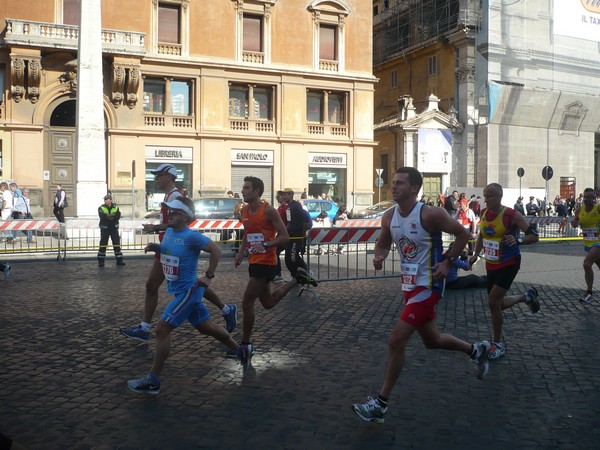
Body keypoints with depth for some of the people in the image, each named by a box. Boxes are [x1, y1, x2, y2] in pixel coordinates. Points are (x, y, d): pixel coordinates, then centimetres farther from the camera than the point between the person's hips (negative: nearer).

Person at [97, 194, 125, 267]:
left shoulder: (116, 208, 5)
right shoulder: (101, 208, 1)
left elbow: (118, 216, -12)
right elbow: (102, 216, -18)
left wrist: (108, 216, -22)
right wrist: (113, 216, -21)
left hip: (114, 228, 2)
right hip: (104, 228, -1)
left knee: (117, 243, 3)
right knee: (103, 244, -2)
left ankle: (119, 260, 9)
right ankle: (101, 261, 5)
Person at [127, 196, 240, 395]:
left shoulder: (191, 236, -20)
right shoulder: (168, 232, 5)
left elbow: (216, 250, -17)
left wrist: (208, 276, -16)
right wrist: (156, 247, 2)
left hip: (188, 290, -9)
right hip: (179, 290, 9)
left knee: (162, 329, -11)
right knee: (206, 327, 20)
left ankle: (153, 381, -2)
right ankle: (239, 350, 39)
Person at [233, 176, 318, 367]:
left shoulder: (269, 211, -14)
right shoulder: (244, 211, 8)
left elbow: (284, 237, -13)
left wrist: (265, 245, -27)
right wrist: (241, 252, 9)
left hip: (266, 263, -8)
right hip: (254, 262, 8)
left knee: (247, 302, -10)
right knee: (268, 303, 19)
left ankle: (246, 345, 4)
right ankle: (297, 278, 34)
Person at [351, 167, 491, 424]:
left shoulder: (430, 214, -20)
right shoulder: (389, 217, -1)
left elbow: (463, 234, -9)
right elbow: (383, 243, 14)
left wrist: (448, 262, -14)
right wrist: (379, 256, -8)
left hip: (428, 286, -8)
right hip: (409, 285, 8)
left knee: (396, 341, -11)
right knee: (431, 340, 21)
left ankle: (381, 404, 1)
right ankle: (476, 350, 48)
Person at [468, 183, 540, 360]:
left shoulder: (512, 215, -18)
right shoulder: (483, 213, 0)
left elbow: (534, 236, -15)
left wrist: (518, 241, -34)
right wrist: (476, 254, 8)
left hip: (509, 264, -7)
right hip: (491, 265, 7)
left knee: (493, 302, -13)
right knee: (498, 303, 16)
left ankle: (498, 344, 5)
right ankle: (527, 296, 45)